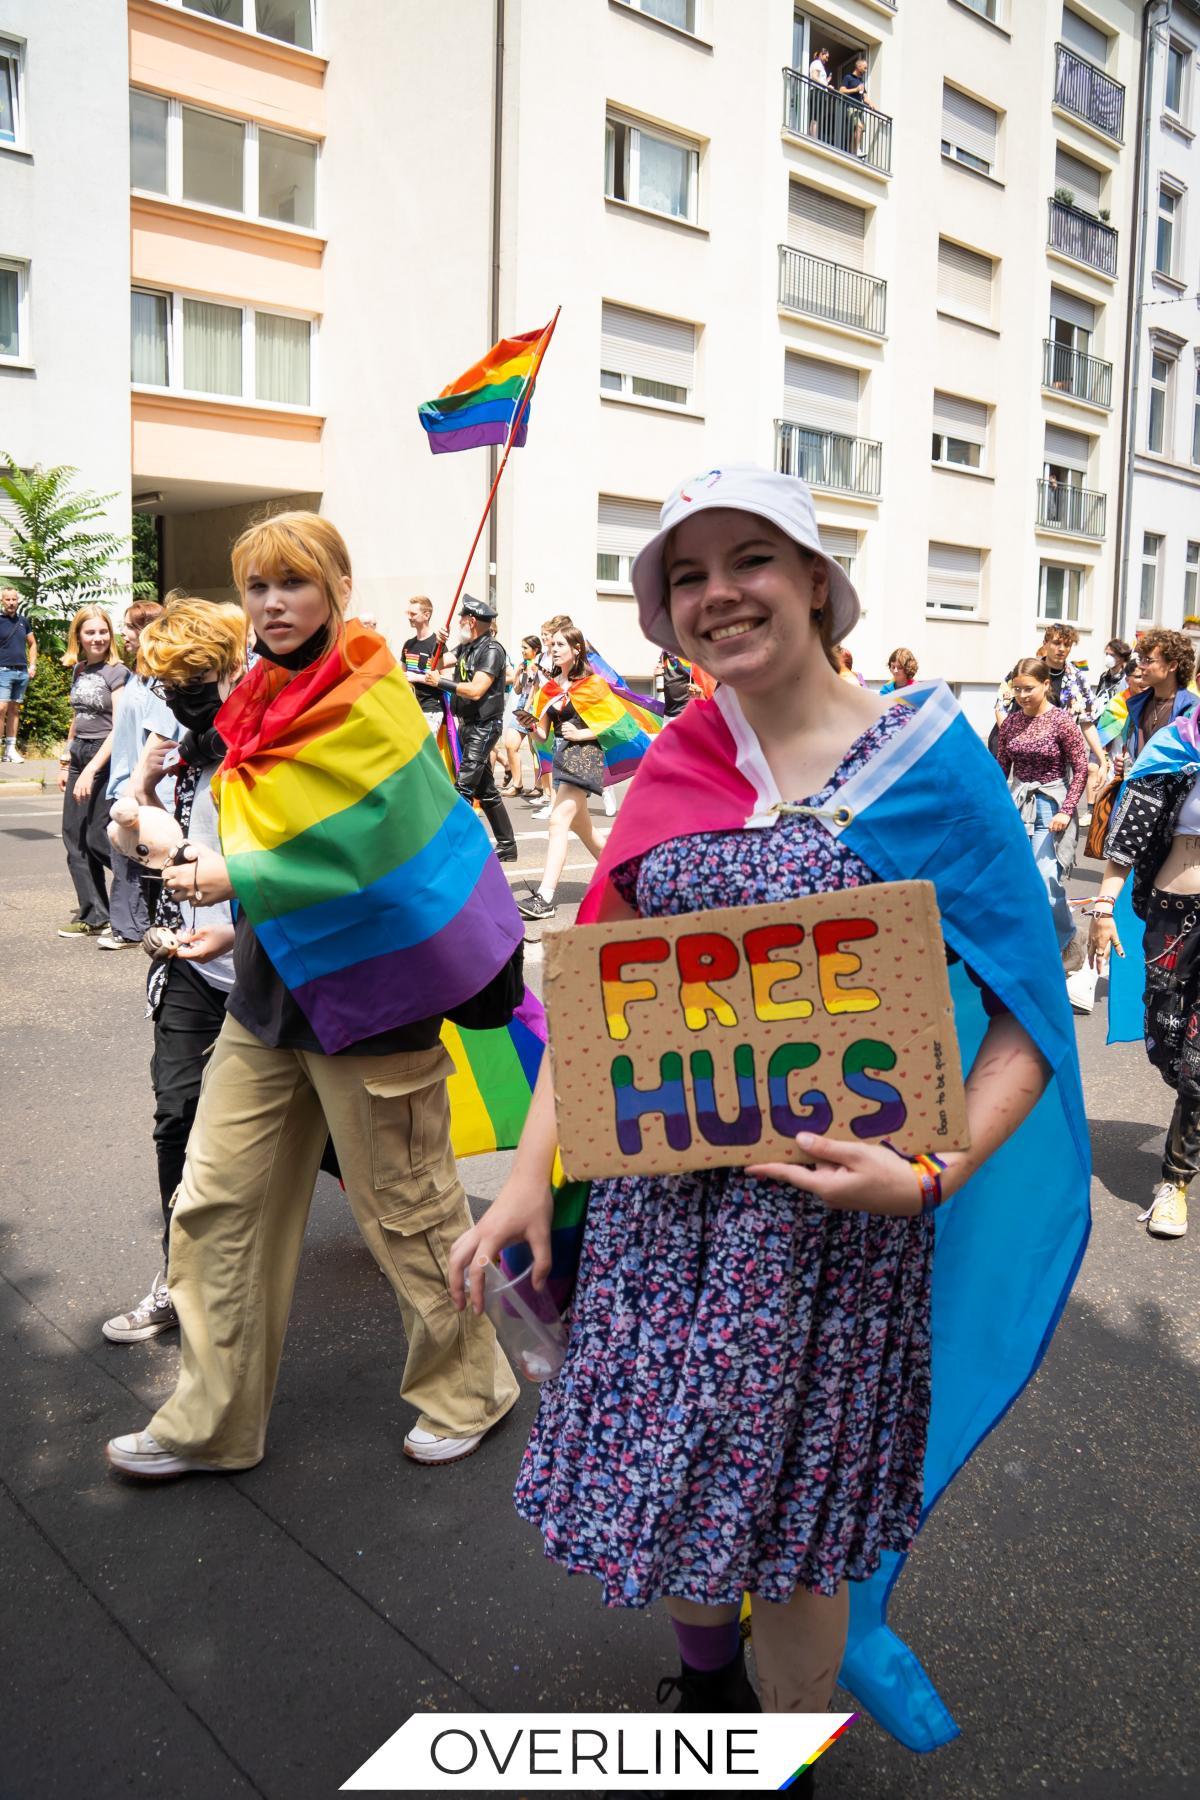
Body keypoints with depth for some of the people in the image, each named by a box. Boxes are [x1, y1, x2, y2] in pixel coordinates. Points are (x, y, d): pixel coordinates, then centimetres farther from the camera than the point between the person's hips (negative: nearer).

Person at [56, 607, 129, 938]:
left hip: (107, 757, -7)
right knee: (74, 836, 6)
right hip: (80, 755, 8)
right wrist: (65, 762, 18)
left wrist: (91, 771, -20)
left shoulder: (117, 672, -10)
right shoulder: (78, 670, 12)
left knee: (98, 838, -8)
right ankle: (91, 915, 13)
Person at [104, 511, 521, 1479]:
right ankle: (211, 1422, 23)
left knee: (405, 1207, 7)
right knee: (217, 1201, 8)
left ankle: (467, 1390, 30)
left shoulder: (370, 707, -16)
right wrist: (197, 856, 7)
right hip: (273, 989, 8)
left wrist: (237, 878, -18)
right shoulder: (265, 699, 9)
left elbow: (371, 851, -23)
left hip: (370, 990, -8)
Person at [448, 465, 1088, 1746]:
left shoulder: (924, 756, -7)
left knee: (794, 1517, 9)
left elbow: (1025, 1013, -7)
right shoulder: (672, 772, 4)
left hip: (829, 1204, -3)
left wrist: (934, 1169, -21)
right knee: (671, 1478, 16)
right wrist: (529, 1177, -1)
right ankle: (705, 1693, 48)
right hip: (661, 1196, 4)